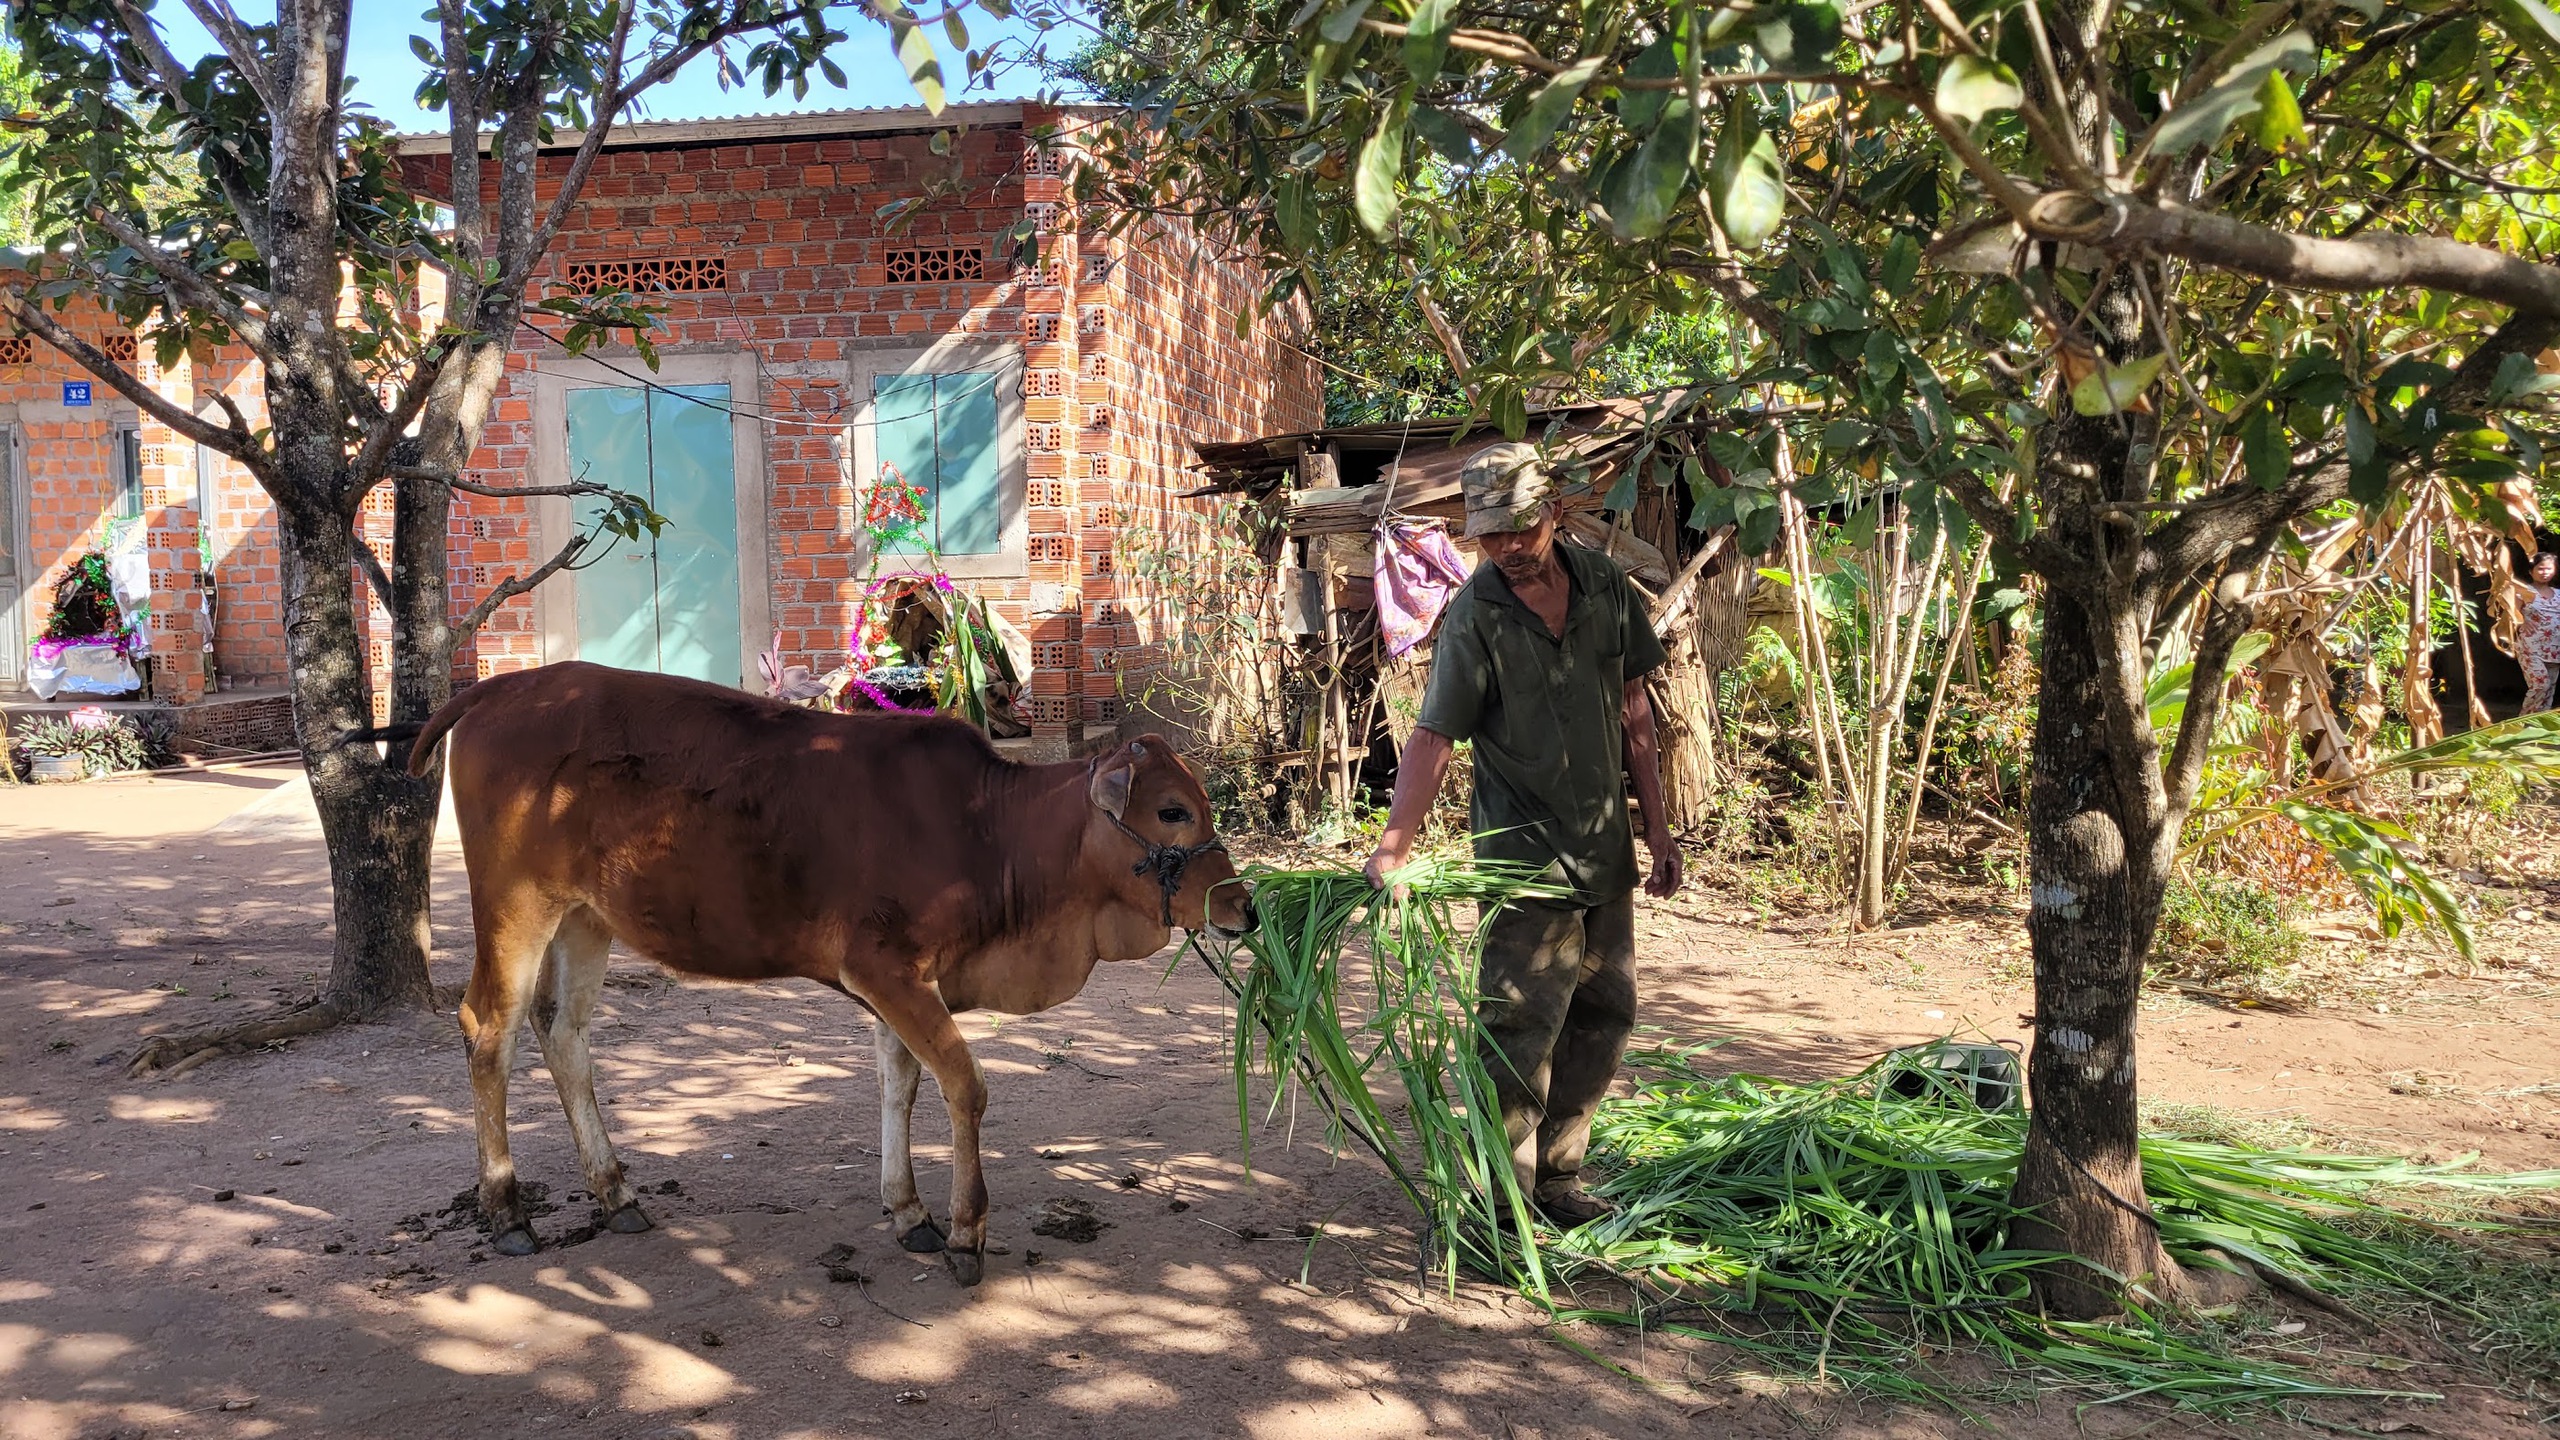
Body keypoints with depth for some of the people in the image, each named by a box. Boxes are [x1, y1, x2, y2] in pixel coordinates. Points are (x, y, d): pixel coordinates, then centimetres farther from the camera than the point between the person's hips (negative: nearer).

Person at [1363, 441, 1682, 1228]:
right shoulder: (1474, 617, -14)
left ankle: (1555, 1173, 27)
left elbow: (1632, 708, 9)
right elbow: (1434, 735, -20)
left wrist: (1656, 826, 10)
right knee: (1520, 1031, -6)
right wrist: (1394, 846, -32)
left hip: (1607, 847, 6)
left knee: (1605, 1017, 13)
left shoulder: (1605, 585, 1)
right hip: (1526, 854, -6)